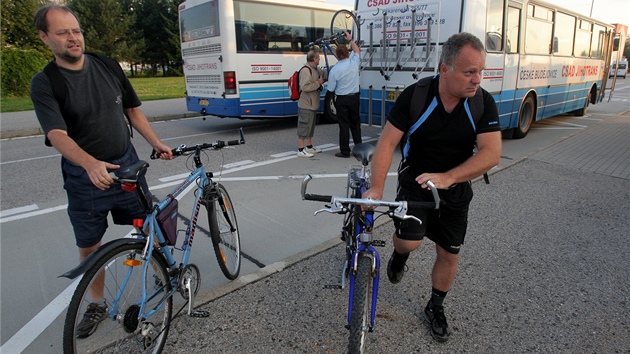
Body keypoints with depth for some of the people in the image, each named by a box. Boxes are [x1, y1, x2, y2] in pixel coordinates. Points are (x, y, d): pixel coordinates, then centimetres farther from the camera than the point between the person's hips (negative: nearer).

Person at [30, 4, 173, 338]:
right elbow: (57, 135, -22)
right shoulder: (44, 83, -10)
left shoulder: (107, 67, 1)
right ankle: (97, 303, 31)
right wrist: (92, 164, -40)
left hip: (127, 165, 2)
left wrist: (156, 143, -3)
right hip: (84, 176, -2)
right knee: (89, 245, 11)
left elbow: (132, 109, 8)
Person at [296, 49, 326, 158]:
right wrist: (318, 83, -18)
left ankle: (309, 147, 32)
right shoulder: (306, 70, -19)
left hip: (312, 104, 10)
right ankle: (301, 150, 1)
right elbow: (305, 87, -27)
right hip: (306, 105, -10)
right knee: (304, 126, -5)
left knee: (310, 126, 19)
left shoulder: (315, 69, 12)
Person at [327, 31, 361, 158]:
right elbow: (357, 51, 19)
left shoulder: (334, 70, -15)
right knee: (355, 123, 14)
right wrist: (350, 40, 29)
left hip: (341, 99, -4)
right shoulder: (354, 62, -5)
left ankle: (345, 151, 5)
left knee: (344, 125, 1)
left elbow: (331, 89, -8)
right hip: (354, 97, 4)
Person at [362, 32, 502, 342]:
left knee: (449, 254, 9)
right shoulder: (414, 95, -19)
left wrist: (446, 178, -36)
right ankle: (400, 254, 20)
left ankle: (435, 308, 36)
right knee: (409, 240, -21)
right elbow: (387, 143, -20)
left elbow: (491, 153, -22)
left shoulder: (483, 102, -15)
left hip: (456, 187, 2)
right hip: (415, 181, -2)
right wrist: (376, 188, -32)